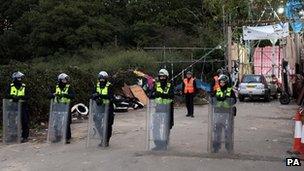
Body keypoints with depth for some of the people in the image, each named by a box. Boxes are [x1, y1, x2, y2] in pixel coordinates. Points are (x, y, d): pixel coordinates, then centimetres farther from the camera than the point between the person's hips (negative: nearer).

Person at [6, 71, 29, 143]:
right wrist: (13, 96, -23)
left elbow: (27, 96, -6)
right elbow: (7, 95, -4)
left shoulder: (24, 86, 2)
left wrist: (21, 97, -24)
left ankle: (25, 137, 6)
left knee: (24, 122, -3)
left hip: (22, 106, -1)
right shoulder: (11, 86, 4)